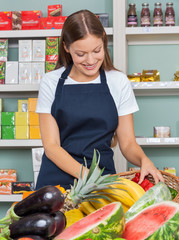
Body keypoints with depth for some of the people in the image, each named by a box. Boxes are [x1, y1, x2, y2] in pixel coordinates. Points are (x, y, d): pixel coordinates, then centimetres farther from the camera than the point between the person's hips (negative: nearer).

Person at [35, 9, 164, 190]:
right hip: (57, 179, 1)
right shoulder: (51, 82, 0)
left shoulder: (119, 82, 4)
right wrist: (87, 175, -19)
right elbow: (51, 146, -4)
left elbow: (127, 143, 6)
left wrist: (144, 160, -16)